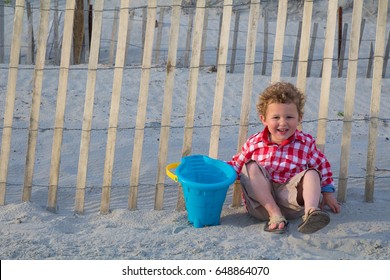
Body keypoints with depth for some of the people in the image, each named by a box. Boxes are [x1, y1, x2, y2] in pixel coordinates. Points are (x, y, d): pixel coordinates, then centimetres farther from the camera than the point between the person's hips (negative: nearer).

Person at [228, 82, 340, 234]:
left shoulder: (306, 143, 3)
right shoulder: (254, 143, 1)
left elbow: (322, 165, 15)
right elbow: (237, 164, 12)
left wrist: (328, 192, 13)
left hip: (290, 200, 0)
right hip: (261, 203, 0)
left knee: (312, 173, -19)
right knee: (251, 166, -22)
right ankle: (274, 214, -30)